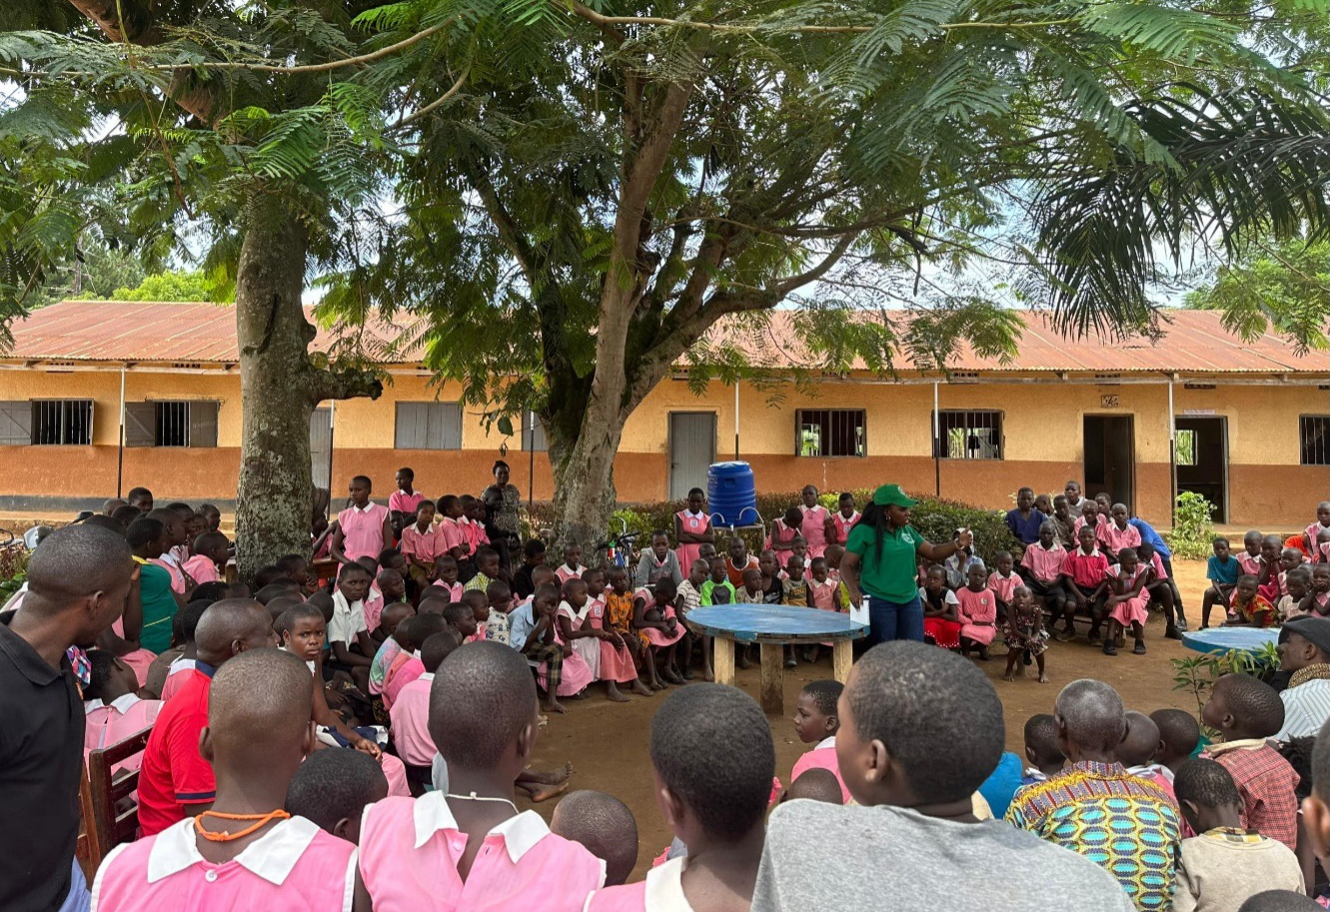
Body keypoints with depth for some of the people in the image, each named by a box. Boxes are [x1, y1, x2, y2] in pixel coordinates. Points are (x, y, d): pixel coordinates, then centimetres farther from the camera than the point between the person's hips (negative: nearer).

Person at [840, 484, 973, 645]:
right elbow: (846, 565, -11)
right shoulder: (864, 531, -10)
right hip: (878, 602, -6)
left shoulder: (907, 531, 8)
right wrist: (853, 590, -28)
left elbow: (933, 552, 13)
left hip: (910, 600, 6)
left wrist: (958, 544, -3)